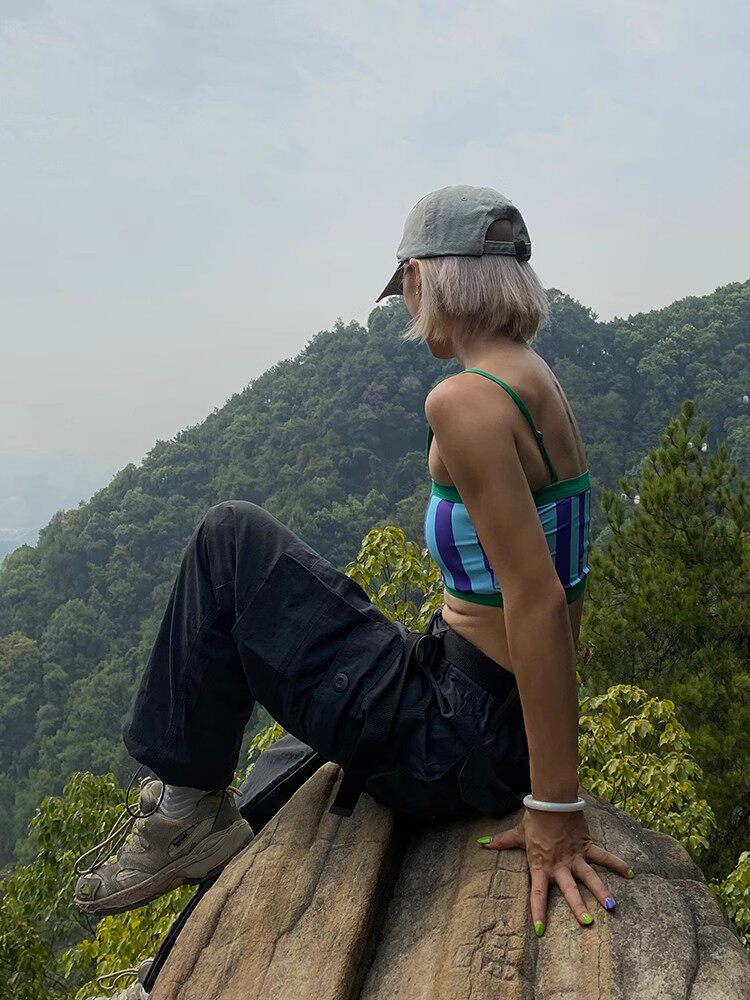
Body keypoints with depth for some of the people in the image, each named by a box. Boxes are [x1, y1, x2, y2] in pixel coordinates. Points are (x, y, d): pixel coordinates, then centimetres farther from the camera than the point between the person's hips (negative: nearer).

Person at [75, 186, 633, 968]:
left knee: (231, 540, -1)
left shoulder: (465, 400, -21)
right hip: (496, 735, 9)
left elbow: (536, 601, -26)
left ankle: (189, 807, 7)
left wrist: (556, 810, -21)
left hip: (459, 746, -9)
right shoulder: (539, 384, 8)